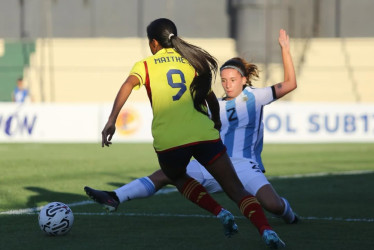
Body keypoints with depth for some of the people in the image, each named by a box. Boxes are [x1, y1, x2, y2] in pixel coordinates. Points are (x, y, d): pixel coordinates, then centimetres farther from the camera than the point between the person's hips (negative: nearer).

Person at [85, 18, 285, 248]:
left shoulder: (145, 65, 13)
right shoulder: (192, 60, 20)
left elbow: (128, 85, -8)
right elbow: (211, 97, 25)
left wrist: (111, 121, -15)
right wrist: (217, 123, 44)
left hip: (168, 142, -1)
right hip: (204, 133, 1)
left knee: (178, 177, 31)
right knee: (237, 190, 2)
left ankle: (220, 213, 11)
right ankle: (266, 230, -23)